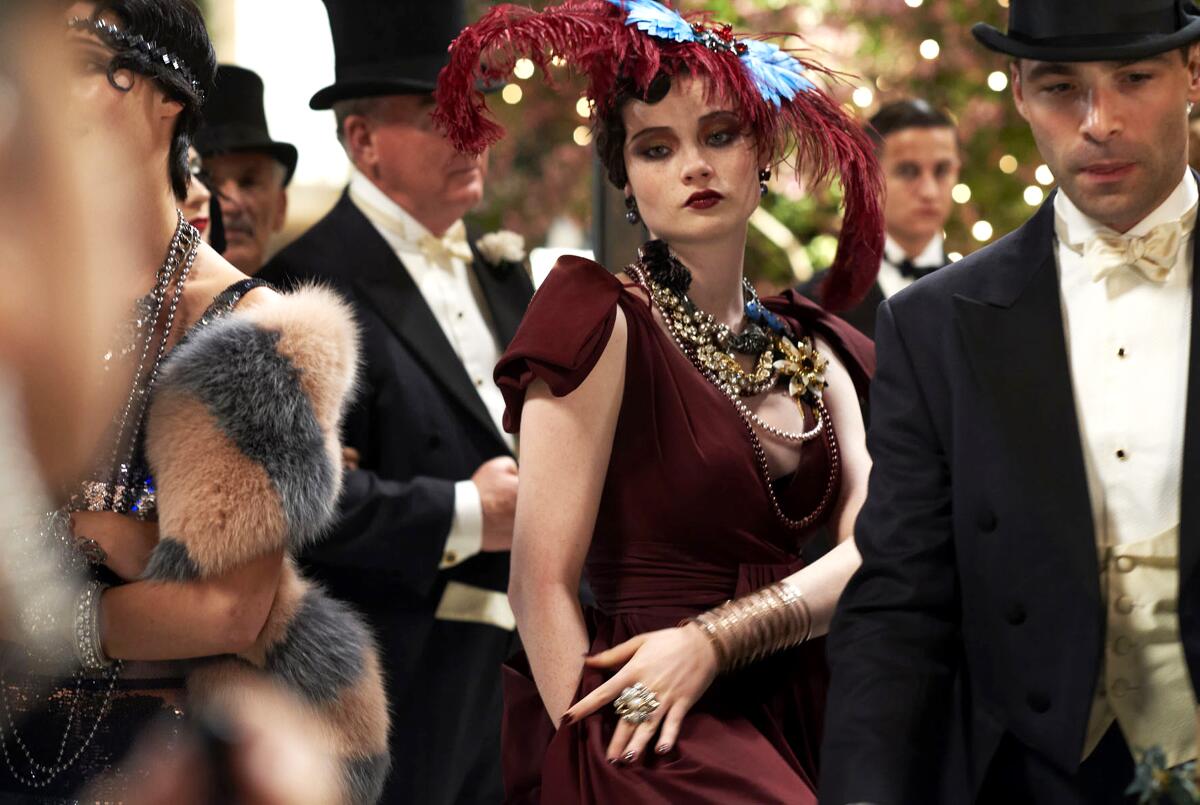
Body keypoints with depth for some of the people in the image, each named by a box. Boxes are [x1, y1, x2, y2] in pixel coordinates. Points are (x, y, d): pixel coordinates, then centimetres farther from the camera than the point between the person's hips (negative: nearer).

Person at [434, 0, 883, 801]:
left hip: (798, 728, 5)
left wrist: (714, 636, -16)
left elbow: (875, 549, -3)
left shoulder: (812, 350, 11)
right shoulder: (603, 322, -6)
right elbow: (542, 584, -11)